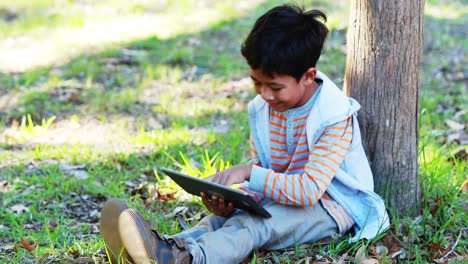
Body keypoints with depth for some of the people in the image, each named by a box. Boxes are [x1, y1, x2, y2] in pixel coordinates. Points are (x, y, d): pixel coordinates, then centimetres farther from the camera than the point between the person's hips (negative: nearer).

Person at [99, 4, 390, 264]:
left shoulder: (336, 117, -19)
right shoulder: (261, 110, 2)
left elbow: (309, 190, -28)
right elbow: (258, 170, 5)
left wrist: (249, 173, -32)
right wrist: (228, 199, -17)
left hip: (333, 207, -7)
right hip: (285, 197, 7)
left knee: (253, 223, -33)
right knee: (229, 216, -24)